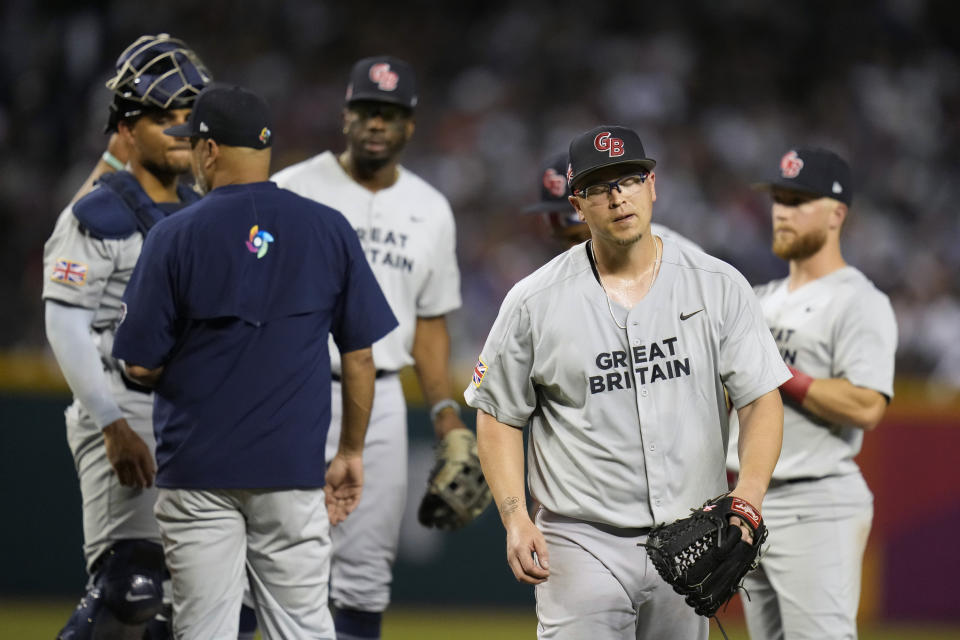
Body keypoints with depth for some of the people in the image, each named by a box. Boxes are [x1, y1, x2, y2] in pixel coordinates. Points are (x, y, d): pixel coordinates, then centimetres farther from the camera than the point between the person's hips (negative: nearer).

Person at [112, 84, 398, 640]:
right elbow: (360, 354, 4)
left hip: (199, 471, -2)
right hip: (294, 468, 2)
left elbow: (141, 365, -4)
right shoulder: (329, 229, 2)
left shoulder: (175, 237, -5)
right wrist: (352, 452, 13)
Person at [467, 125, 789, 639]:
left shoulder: (718, 287, 2)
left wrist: (748, 494, -17)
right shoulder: (534, 302, -1)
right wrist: (515, 519, -8)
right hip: (583, 540, -2)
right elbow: (498, 416, 6)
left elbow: (761, 402, 1)